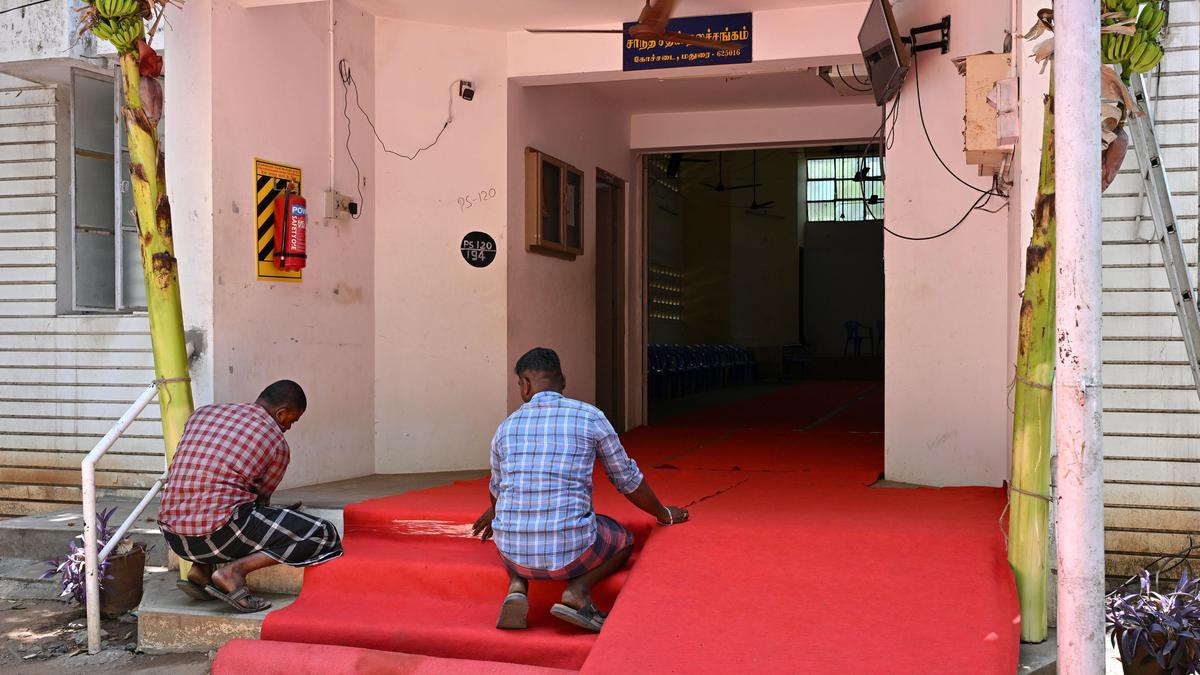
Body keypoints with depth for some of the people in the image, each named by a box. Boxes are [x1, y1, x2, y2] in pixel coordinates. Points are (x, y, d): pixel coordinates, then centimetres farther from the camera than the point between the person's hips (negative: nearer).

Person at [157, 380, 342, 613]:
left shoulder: (203, 413, 17)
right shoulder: (278, 444, 2)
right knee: (325, 535, -3)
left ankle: (201, 569, 14)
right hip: (218, 536, -7)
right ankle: (234, 570, -12)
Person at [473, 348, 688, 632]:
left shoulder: (506, 428, 9)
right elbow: (627, 480, 11)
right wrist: (664, 515, 31)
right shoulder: (590, 417, 0)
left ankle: (517, 586, 7)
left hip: (514, 552, 3)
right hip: (570, 550, -3)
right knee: (623, 539, 27)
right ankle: (578, 590, -1)